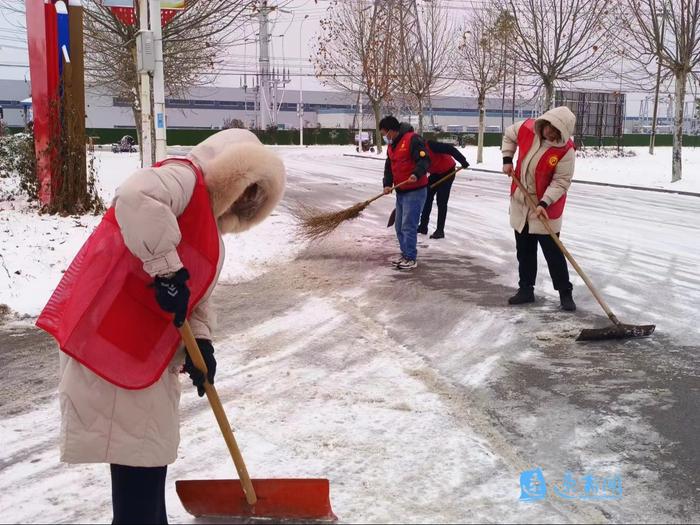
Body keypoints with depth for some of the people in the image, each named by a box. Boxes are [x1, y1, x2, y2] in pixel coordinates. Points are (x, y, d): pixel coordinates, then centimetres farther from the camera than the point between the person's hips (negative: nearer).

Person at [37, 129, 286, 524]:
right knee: (137, 456, -5)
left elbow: (198, 294, 18)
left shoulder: (209, 226, 20)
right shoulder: (186, 178, -10)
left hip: (147, 349, 10)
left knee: (151, 454, 19)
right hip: (112, 339, -10)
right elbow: (136, 197, -32)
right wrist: (167, 270, -29)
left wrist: (201, 342, 1)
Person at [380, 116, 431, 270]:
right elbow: (389, 166, 13)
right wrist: (387, 184, -2)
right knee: (399, 226, 13)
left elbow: (424, 160, -23)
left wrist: (416, 174, -39)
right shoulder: (391, 145, 13)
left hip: (415, 191, -9)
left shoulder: (413, 139, -16)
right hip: (400, 191, 9)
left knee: (408, 226, -9)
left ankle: (411, 258, -1)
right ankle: (405, 254, 24)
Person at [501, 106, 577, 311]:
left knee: (553, 252, -1)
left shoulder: (566, 151, -22)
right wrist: (507, 159, 3)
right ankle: (526, 289, 26)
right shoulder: (526, 128, -9)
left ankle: (565, 293, 12)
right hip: (520, 202, 5)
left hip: (546, 207, -5)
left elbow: (561, 183, -19)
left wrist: (544, 203, -29)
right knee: (524, 251, 14)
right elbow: (509, 136, 13)